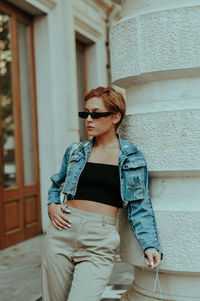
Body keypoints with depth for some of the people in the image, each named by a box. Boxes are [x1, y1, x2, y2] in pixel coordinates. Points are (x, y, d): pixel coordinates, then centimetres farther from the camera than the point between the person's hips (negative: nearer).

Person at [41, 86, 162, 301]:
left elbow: (139, 208, 3)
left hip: (99, 242, -3)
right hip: (62, 233, 3)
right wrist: (52, 205, 3)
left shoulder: (133, 159, 2)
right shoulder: (75, 152, 9)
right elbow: (56, 185, 24)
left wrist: (150, 245, -8)